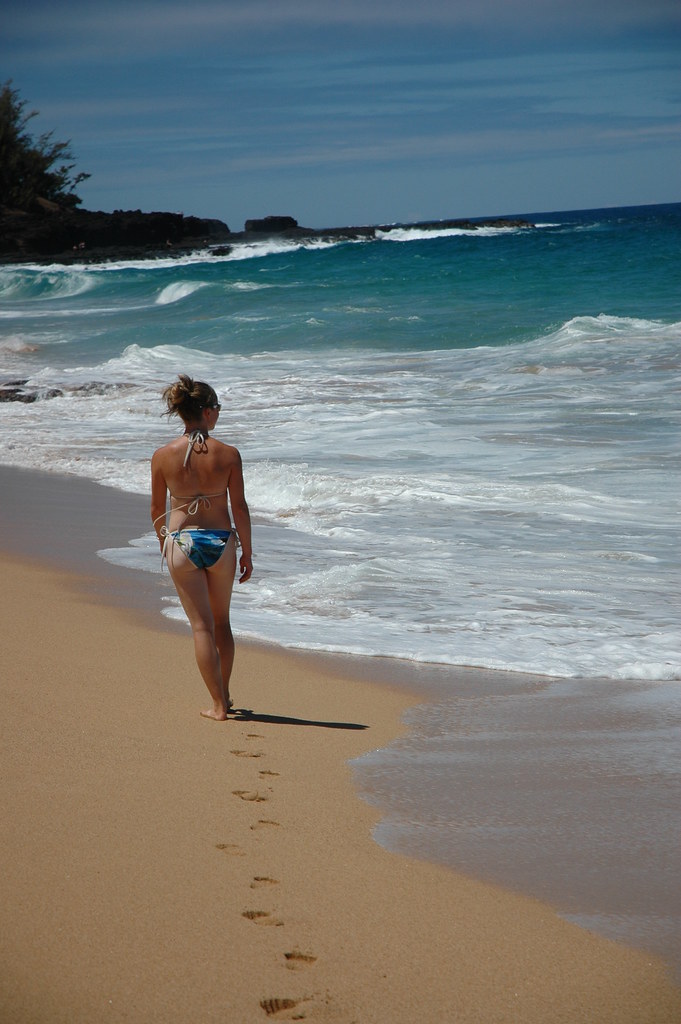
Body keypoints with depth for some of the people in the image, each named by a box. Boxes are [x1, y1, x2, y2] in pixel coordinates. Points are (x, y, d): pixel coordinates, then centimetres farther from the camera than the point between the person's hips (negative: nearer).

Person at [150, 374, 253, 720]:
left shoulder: (162, 456, -7)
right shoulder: (228, 454, -10)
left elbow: (157, 509, 2)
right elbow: (239, 507, -5)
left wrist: (164, 544, 19)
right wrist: (247, 552, 6)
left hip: (182, 542, -1)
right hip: (221, 540, 1)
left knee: (201, 627, 6)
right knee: (222, 621, 21)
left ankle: (219, 705, 7)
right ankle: (224, 694, 31)